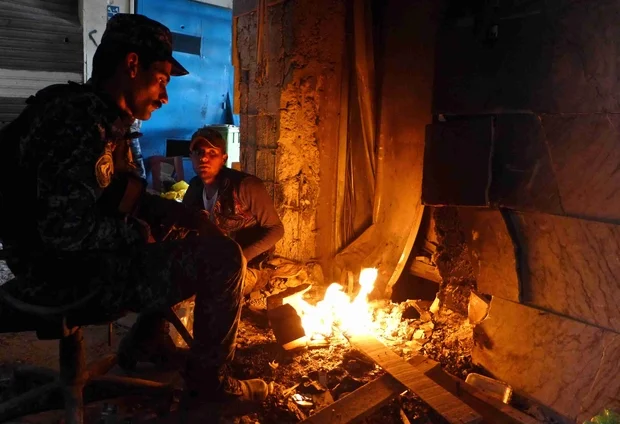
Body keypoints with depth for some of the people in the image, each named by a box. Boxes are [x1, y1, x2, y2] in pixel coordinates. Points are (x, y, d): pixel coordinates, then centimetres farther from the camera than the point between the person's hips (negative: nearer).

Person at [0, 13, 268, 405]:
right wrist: (135, 233, -14)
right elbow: (66, 229, -30)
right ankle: (210, 381, 2)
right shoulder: (80, 121, -23)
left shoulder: (108, 119, 9)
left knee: (185, 243, 24)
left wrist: (179, 212, 2)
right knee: (223, 258, -18)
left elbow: (122, 195, 17)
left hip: (86, 257, 11)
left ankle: (145, 342, 27)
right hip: (70, 275, -10)